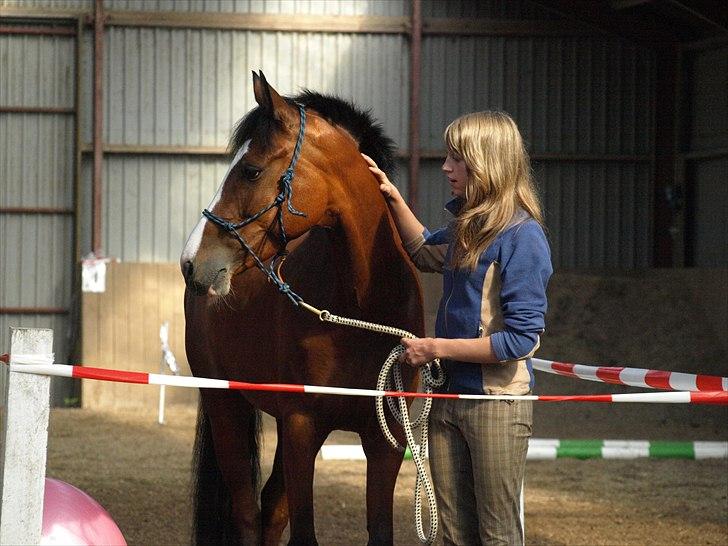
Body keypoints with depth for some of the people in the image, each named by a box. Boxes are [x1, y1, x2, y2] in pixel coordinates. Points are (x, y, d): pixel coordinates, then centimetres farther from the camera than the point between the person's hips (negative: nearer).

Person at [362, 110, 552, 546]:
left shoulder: (523, 236, -18)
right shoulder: (468, 225, 7)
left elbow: (521, 338, -22)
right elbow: (426, 253, 32)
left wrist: (436, 348, -16)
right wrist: (394, 198, 18)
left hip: (497, 403, -8)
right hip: (449, 397, 8)